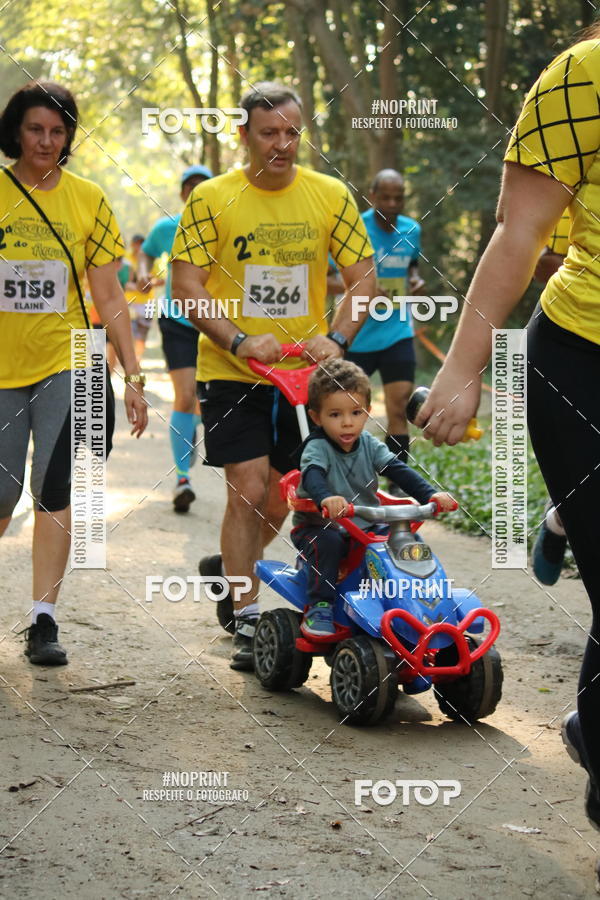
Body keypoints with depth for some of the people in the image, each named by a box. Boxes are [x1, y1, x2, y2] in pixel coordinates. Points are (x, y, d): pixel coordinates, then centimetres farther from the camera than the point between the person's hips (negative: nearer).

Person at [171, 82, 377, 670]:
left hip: (305, 373, 3)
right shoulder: (211, 199, -6)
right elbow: (187, 285, -7)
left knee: (284, 495, 10)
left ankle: (228, 566, 38)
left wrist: (336, 338, -13)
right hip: (232, 372, -3)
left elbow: (363, 277, 3)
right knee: (248, 490, -9)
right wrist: (239, 340, -20)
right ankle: (247, 623, 1)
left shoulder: (330, 196, 0)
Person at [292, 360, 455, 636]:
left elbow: (398, 470, -7)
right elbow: (312, 475, -36)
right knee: (326, 542, -36)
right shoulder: (317, 447, -15)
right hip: (319, 526, -5)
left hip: (364, 526, 5)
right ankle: (319, 608, -27)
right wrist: (325, 498, -60)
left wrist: (430, 494, -24)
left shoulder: (369, 445, 2)